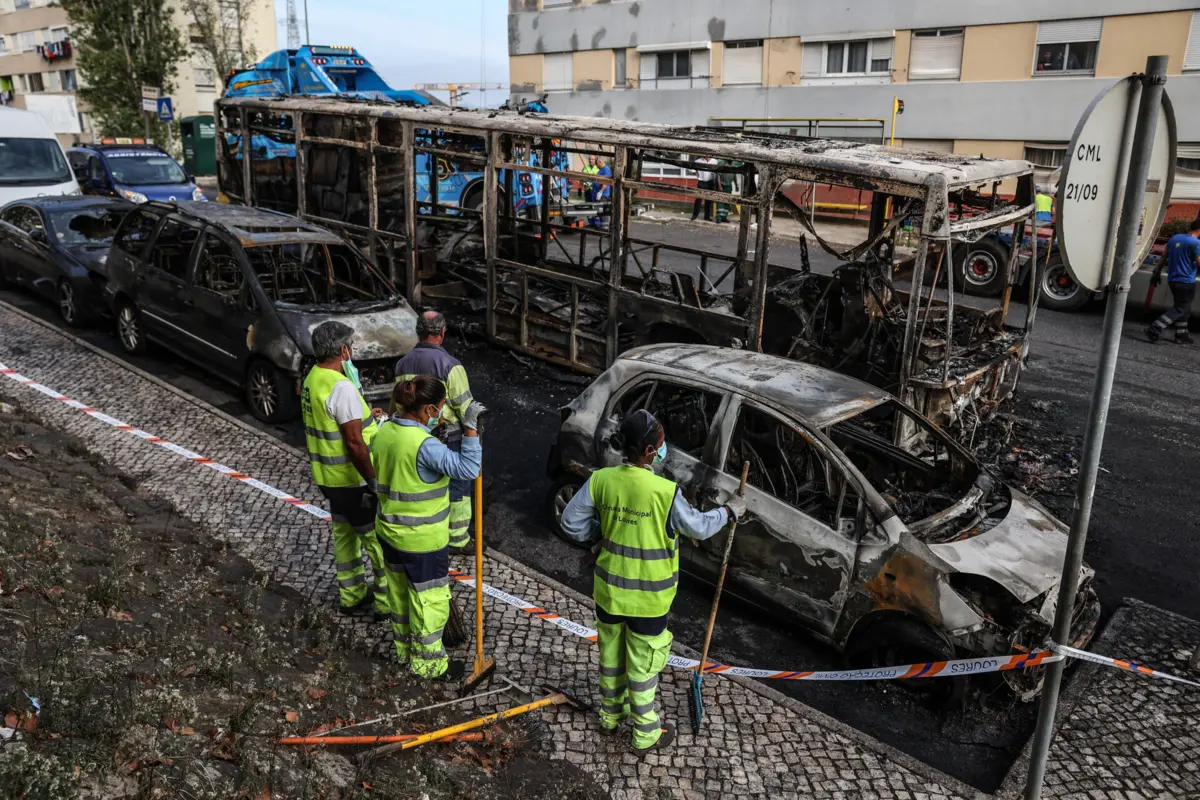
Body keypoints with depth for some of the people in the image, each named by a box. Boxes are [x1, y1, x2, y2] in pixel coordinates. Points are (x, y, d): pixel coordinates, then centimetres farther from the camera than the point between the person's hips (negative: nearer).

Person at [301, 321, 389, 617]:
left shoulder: (312, 379, 4)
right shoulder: (341, 387, -25)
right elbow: (354, 442, -27)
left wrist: (362, 416, 21)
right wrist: (374, 482, -22)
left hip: (329, 478, 9)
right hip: (353, 481, -9)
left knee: (344, 535, 21)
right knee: (378, 540, 3)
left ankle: (350, 595, 33)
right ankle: (387, 601, 13)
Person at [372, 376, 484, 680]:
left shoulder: (385, 431, -3)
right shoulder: (424, 445, -29)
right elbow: (468, 468, -32)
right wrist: (470, 427, -30)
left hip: (389, 531, 8)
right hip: (422, 540, -8)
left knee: (400, 591, 25)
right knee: (429, 599, 11)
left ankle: (404, 649, 44)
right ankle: (426, 662, 27)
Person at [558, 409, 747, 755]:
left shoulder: (601, 480, -13)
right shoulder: (665, 491, -25)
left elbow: (571, 522, -5)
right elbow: (698, 528, -10)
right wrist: (729, 511, 7)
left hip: (609, 590, 4)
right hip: (647, 598, -4)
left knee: (611, 656, 24)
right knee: (642, 666, 14)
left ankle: (610, 716, 46)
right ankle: (646, 735, 33)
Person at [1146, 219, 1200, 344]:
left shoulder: (1175, 238, 7)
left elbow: (1164, 257, 12)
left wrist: (1157, 272, 19)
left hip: (1173, 280, 8)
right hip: (1186, 282, -8)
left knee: (1182, 308, 19)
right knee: (1181, 309, -2)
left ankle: (1182, 334, 24)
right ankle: (1154, 329, -15)